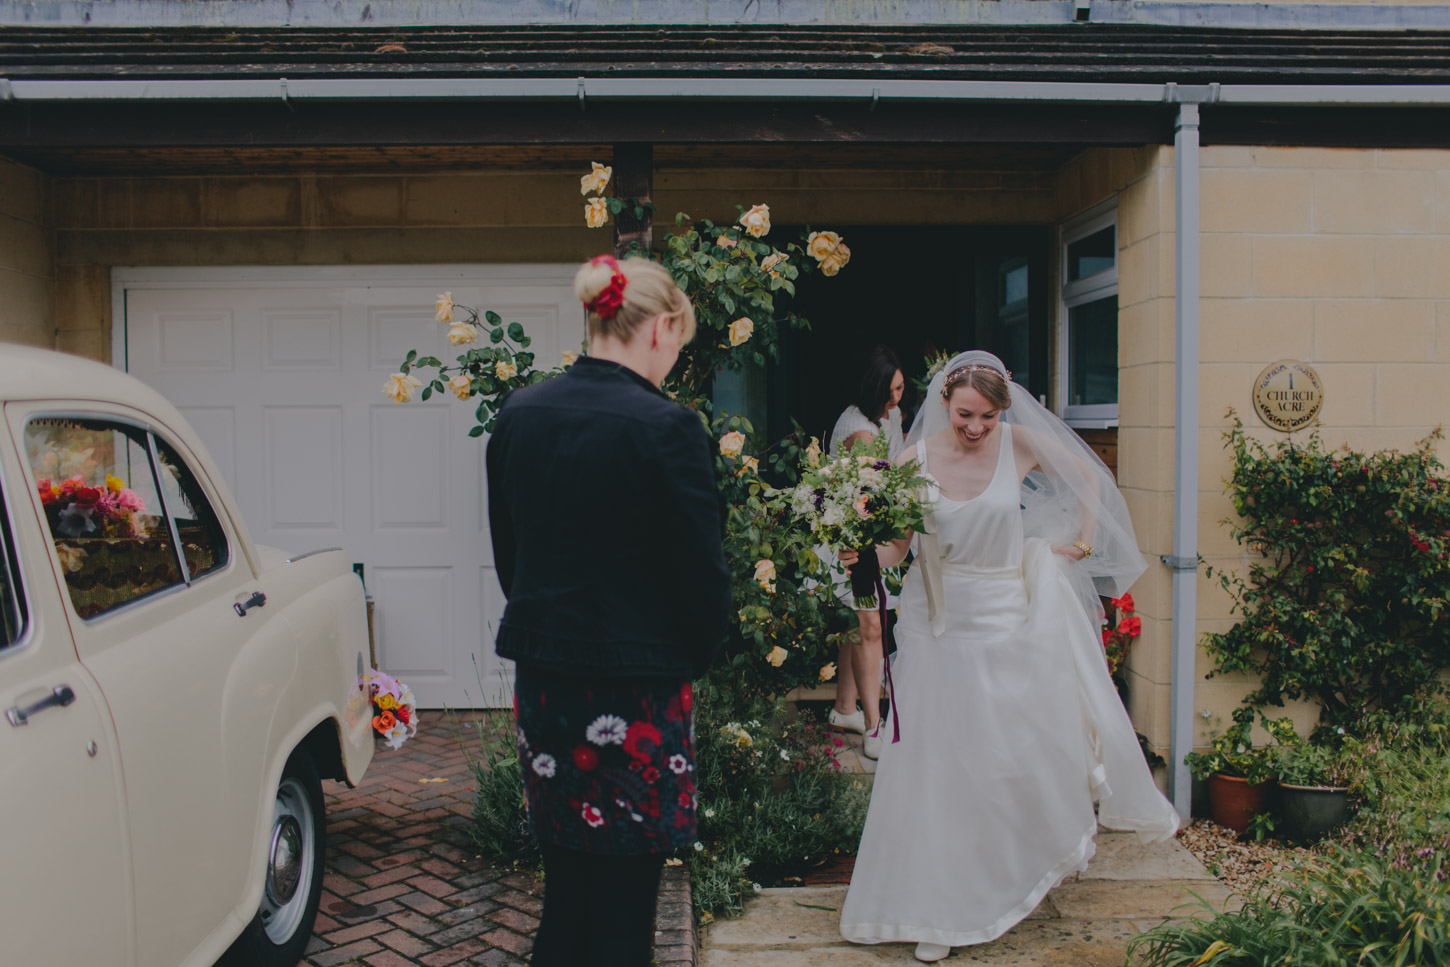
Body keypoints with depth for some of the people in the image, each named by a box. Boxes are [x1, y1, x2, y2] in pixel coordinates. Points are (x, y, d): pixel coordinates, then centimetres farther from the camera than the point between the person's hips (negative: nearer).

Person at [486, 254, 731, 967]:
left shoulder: (518, 414, 2)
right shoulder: (665, 428, -18)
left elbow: (507, 553, 10)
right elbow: (701, 575, -13)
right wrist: (692, 660, 5)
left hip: (541, 680, 6)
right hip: (634, 688, -6)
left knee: (565, 890, 21)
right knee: (622, 909, 9)